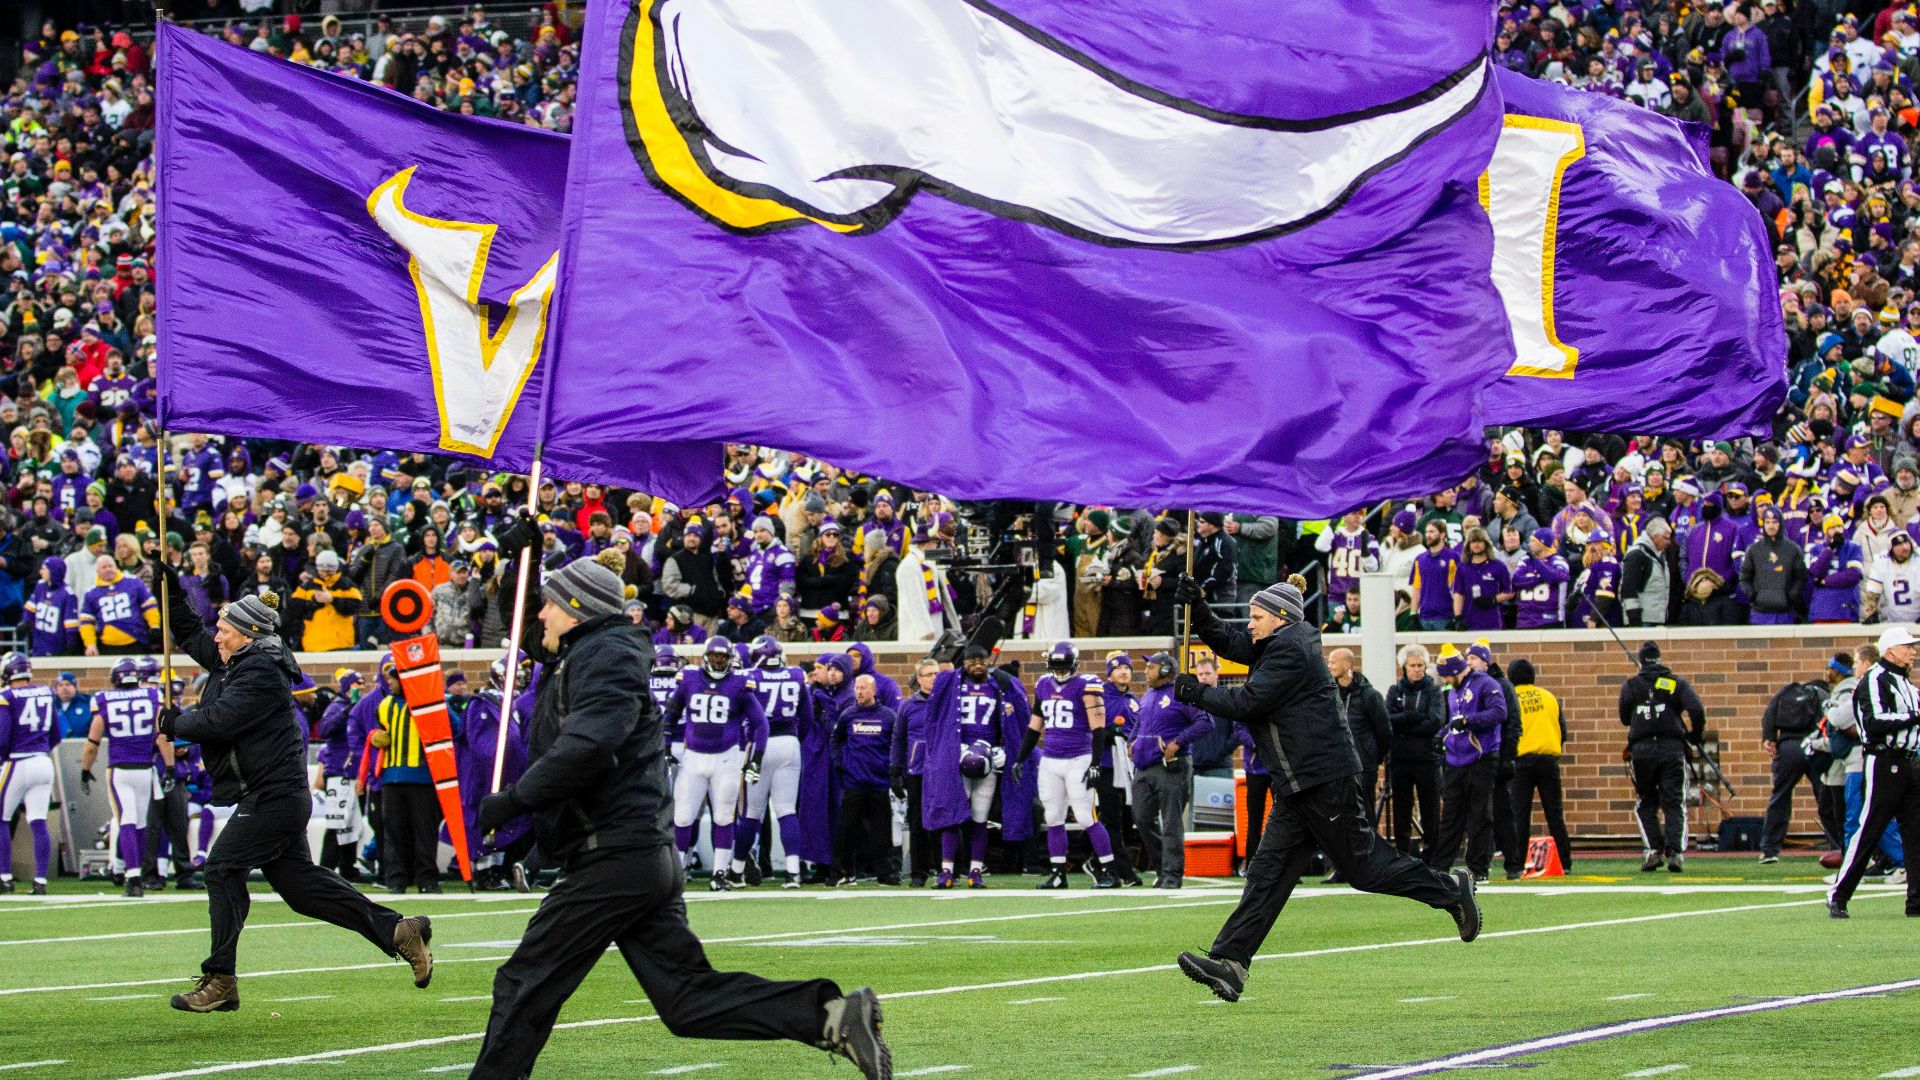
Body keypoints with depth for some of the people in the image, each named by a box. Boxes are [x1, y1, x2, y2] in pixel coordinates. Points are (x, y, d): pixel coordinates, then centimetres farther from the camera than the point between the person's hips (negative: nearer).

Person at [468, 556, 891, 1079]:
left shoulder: (607, 655, -9)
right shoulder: (578, 658, 22)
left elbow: (587, 747, -25)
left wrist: (514, 799, -20)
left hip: (616, 856, -10)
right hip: (650, 859, 10)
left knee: (525, 983, -6)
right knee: (689, 999, 2)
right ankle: (830, 1016, -8)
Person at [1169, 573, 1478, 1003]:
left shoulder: (1290, 650, -15)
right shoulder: (1276, 643, 15)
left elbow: (1249, 702, -19)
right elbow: (1227, 643, 20)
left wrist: (1199, 694, -8)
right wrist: (1197, 607, 6)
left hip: (1325, 778, -10)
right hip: (1297, 786, 10)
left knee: (1362, 865, -1)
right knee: (1268, 872, 1)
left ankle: (1450, 890, 16)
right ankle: (1230, 961, -5)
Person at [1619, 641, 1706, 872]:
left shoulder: (1630, 686, 7)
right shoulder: (1677, 683, 5)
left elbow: (1624, 719, 13)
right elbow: (1696, 710, -8)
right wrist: (1695, 736, 7)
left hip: (1641, 751, 0)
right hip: (1672, 748, 0)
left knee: (1646, 804, 12)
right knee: (1674, 804, 3)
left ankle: (1654, 850, -2)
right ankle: (1674, 851, -13)